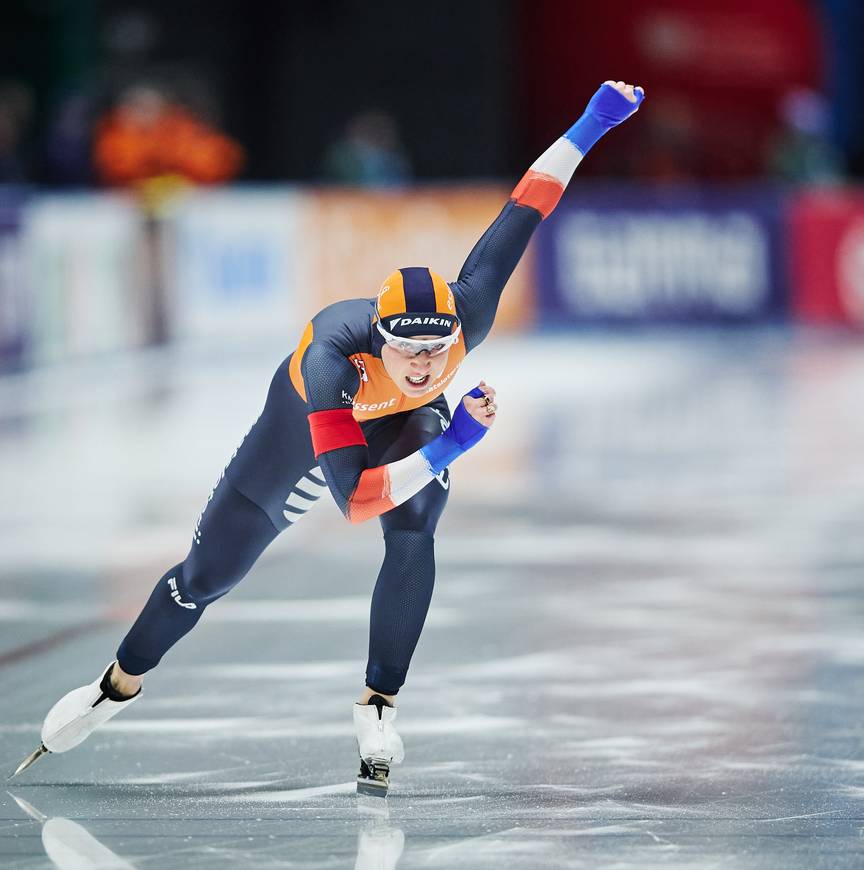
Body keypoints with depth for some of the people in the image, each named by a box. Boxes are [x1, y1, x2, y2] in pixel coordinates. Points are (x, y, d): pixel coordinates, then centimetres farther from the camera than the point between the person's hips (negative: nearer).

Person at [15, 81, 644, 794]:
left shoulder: (466, 316, -40)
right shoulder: (334, 358, -47)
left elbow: (523, 209, -30)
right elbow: (354, 500, -49)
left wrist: (591, 125, -29)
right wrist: (447, 449, -58)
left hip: (407, 421, 2)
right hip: (308, 419, -2)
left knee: (413, 539, -30)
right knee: (207, 575, 11)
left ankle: (379, 706, -14)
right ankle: (122, 683, 39)